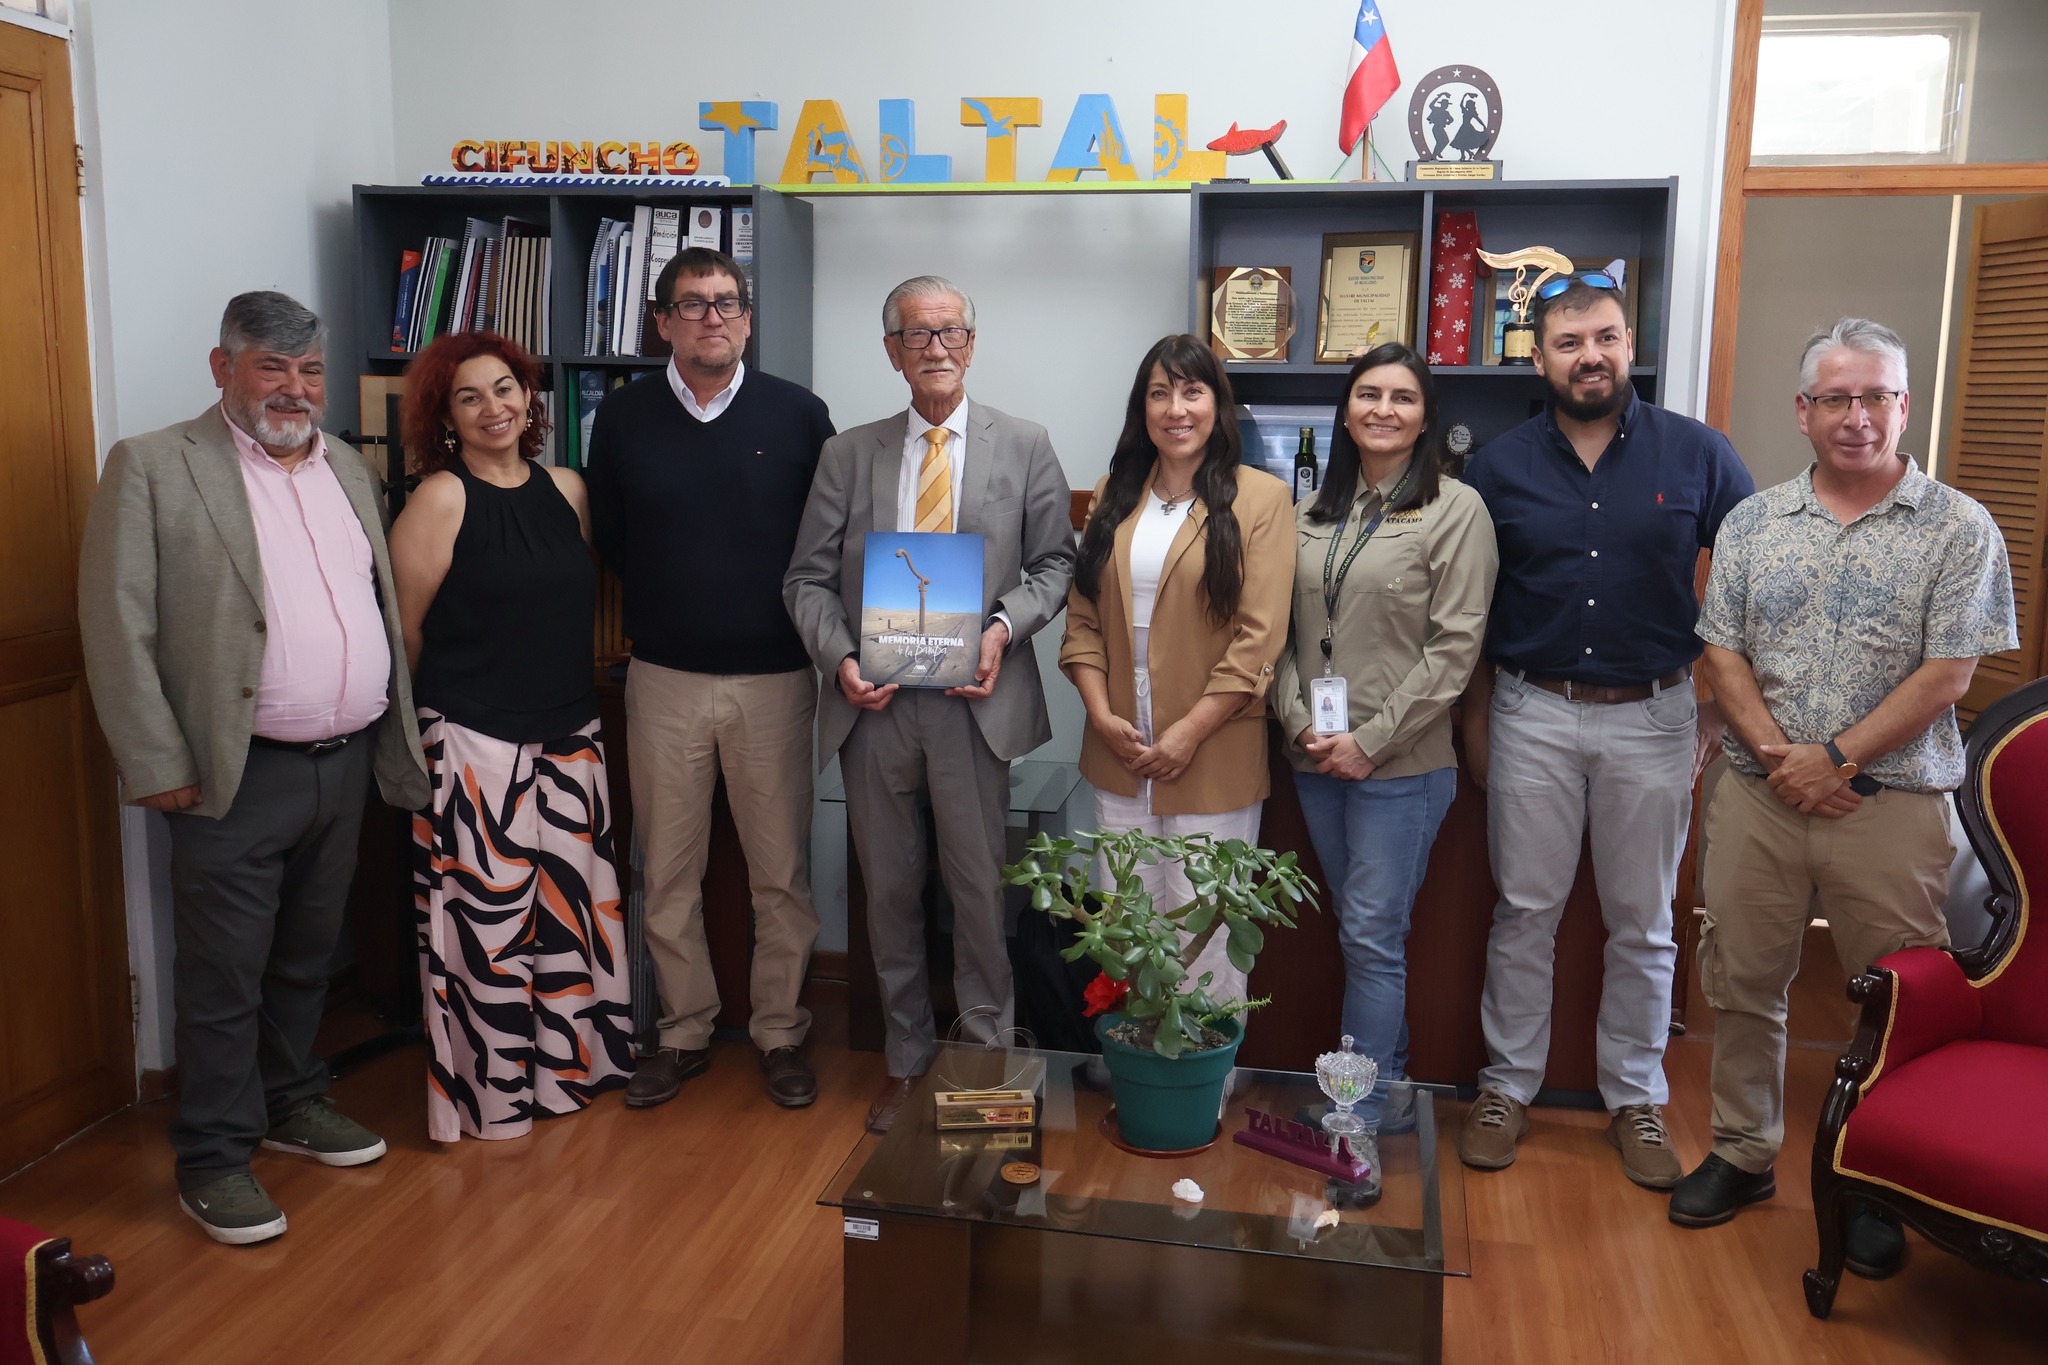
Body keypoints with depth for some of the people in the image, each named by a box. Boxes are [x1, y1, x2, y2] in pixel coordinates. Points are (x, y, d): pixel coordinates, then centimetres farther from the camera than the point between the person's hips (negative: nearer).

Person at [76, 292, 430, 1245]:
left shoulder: (348, 468, 12)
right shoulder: (152, 468, -7)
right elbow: (116, 624, -11)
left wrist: (397, 740, 11)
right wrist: (157, 764, -14)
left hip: (346, 763, 6)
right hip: (238, 775, -6)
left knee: (308, 957, 20)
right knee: (224, 979, 4)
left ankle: (292, 1102, 37)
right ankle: (213, 1160, 19)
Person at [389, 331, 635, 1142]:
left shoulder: (566, 489, 8)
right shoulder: (440, 499, -10)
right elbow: (405, 629, -7)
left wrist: (575, 691, 13)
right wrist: (451, 701, 4)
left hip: (568, 734, 6)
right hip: (476, 741, -6)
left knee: (571, 902, 13)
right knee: (487, 916, 1)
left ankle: (568, 1063, 30)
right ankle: (488, 1094, 16)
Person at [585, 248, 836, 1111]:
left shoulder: (798, 415, -1)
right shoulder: (624, 419, 3)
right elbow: (609, 541, 13)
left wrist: (799, 622, 0)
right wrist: (669, 605, 9)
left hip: (775, 676, -1)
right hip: (665, 677, 2)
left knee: (782, 870, 6)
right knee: (668, 872, 9)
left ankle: (780, 1033, 22)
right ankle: (684, 1033, 25)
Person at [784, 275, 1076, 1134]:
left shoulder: (1023, 448, 5)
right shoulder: (849, 454, 8)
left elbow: (1054, 564, 7)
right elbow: (808, 579, 7)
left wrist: (1005, 625, -11)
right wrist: (838, 657, -10)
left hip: (973, 700, -2)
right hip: (873, 701, 2)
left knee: (979, 887, 5)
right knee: (890, 889, 12)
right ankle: (904, 1062, 28)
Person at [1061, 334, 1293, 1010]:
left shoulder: (1260, 499, -5)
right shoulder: (1113, 496, 10)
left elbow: (1258, 639, -10)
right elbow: (1083, 618, 7)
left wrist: (1189, 733, -14)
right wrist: (1102, 714, -6)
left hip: (1212, 758, -4)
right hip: (1120, 755, 5)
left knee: (1204, 930, 2)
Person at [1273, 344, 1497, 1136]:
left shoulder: (1456, 510, -6)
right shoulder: (1313, 515, 10)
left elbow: (1455, 647, -11)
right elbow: (1284, 632, 11)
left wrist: (1370, 740, -13)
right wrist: (1299, 722, -4)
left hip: (1400, 763, -5)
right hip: (1315, 759, 5)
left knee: (1372, 936, -2)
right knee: (1358, 929, 14)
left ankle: (1366, 1106, 11)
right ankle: (1390, 1085, 29)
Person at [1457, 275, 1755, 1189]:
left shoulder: (1698, 456, -2)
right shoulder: (1500, 468, 1)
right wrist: (1477, 720, 5)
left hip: (1653, 716, 0)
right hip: (1533, 713, 0)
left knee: (1643, 923, 10)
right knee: (1525, 912, 8)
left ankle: (1636, 1099, 25)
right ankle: (1508, 1086, 22)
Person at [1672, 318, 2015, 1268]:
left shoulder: (1958, 530, -2)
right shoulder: (1752, 523, 7)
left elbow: (1946, 675, -8)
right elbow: (1722, 654, 3)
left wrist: (1836, 758, -13)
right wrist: (1776, 754, -10)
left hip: (1892, 804, -2)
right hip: (1759, 796, 3)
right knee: (1742, 984, 11)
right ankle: (1743, 1153, 28)